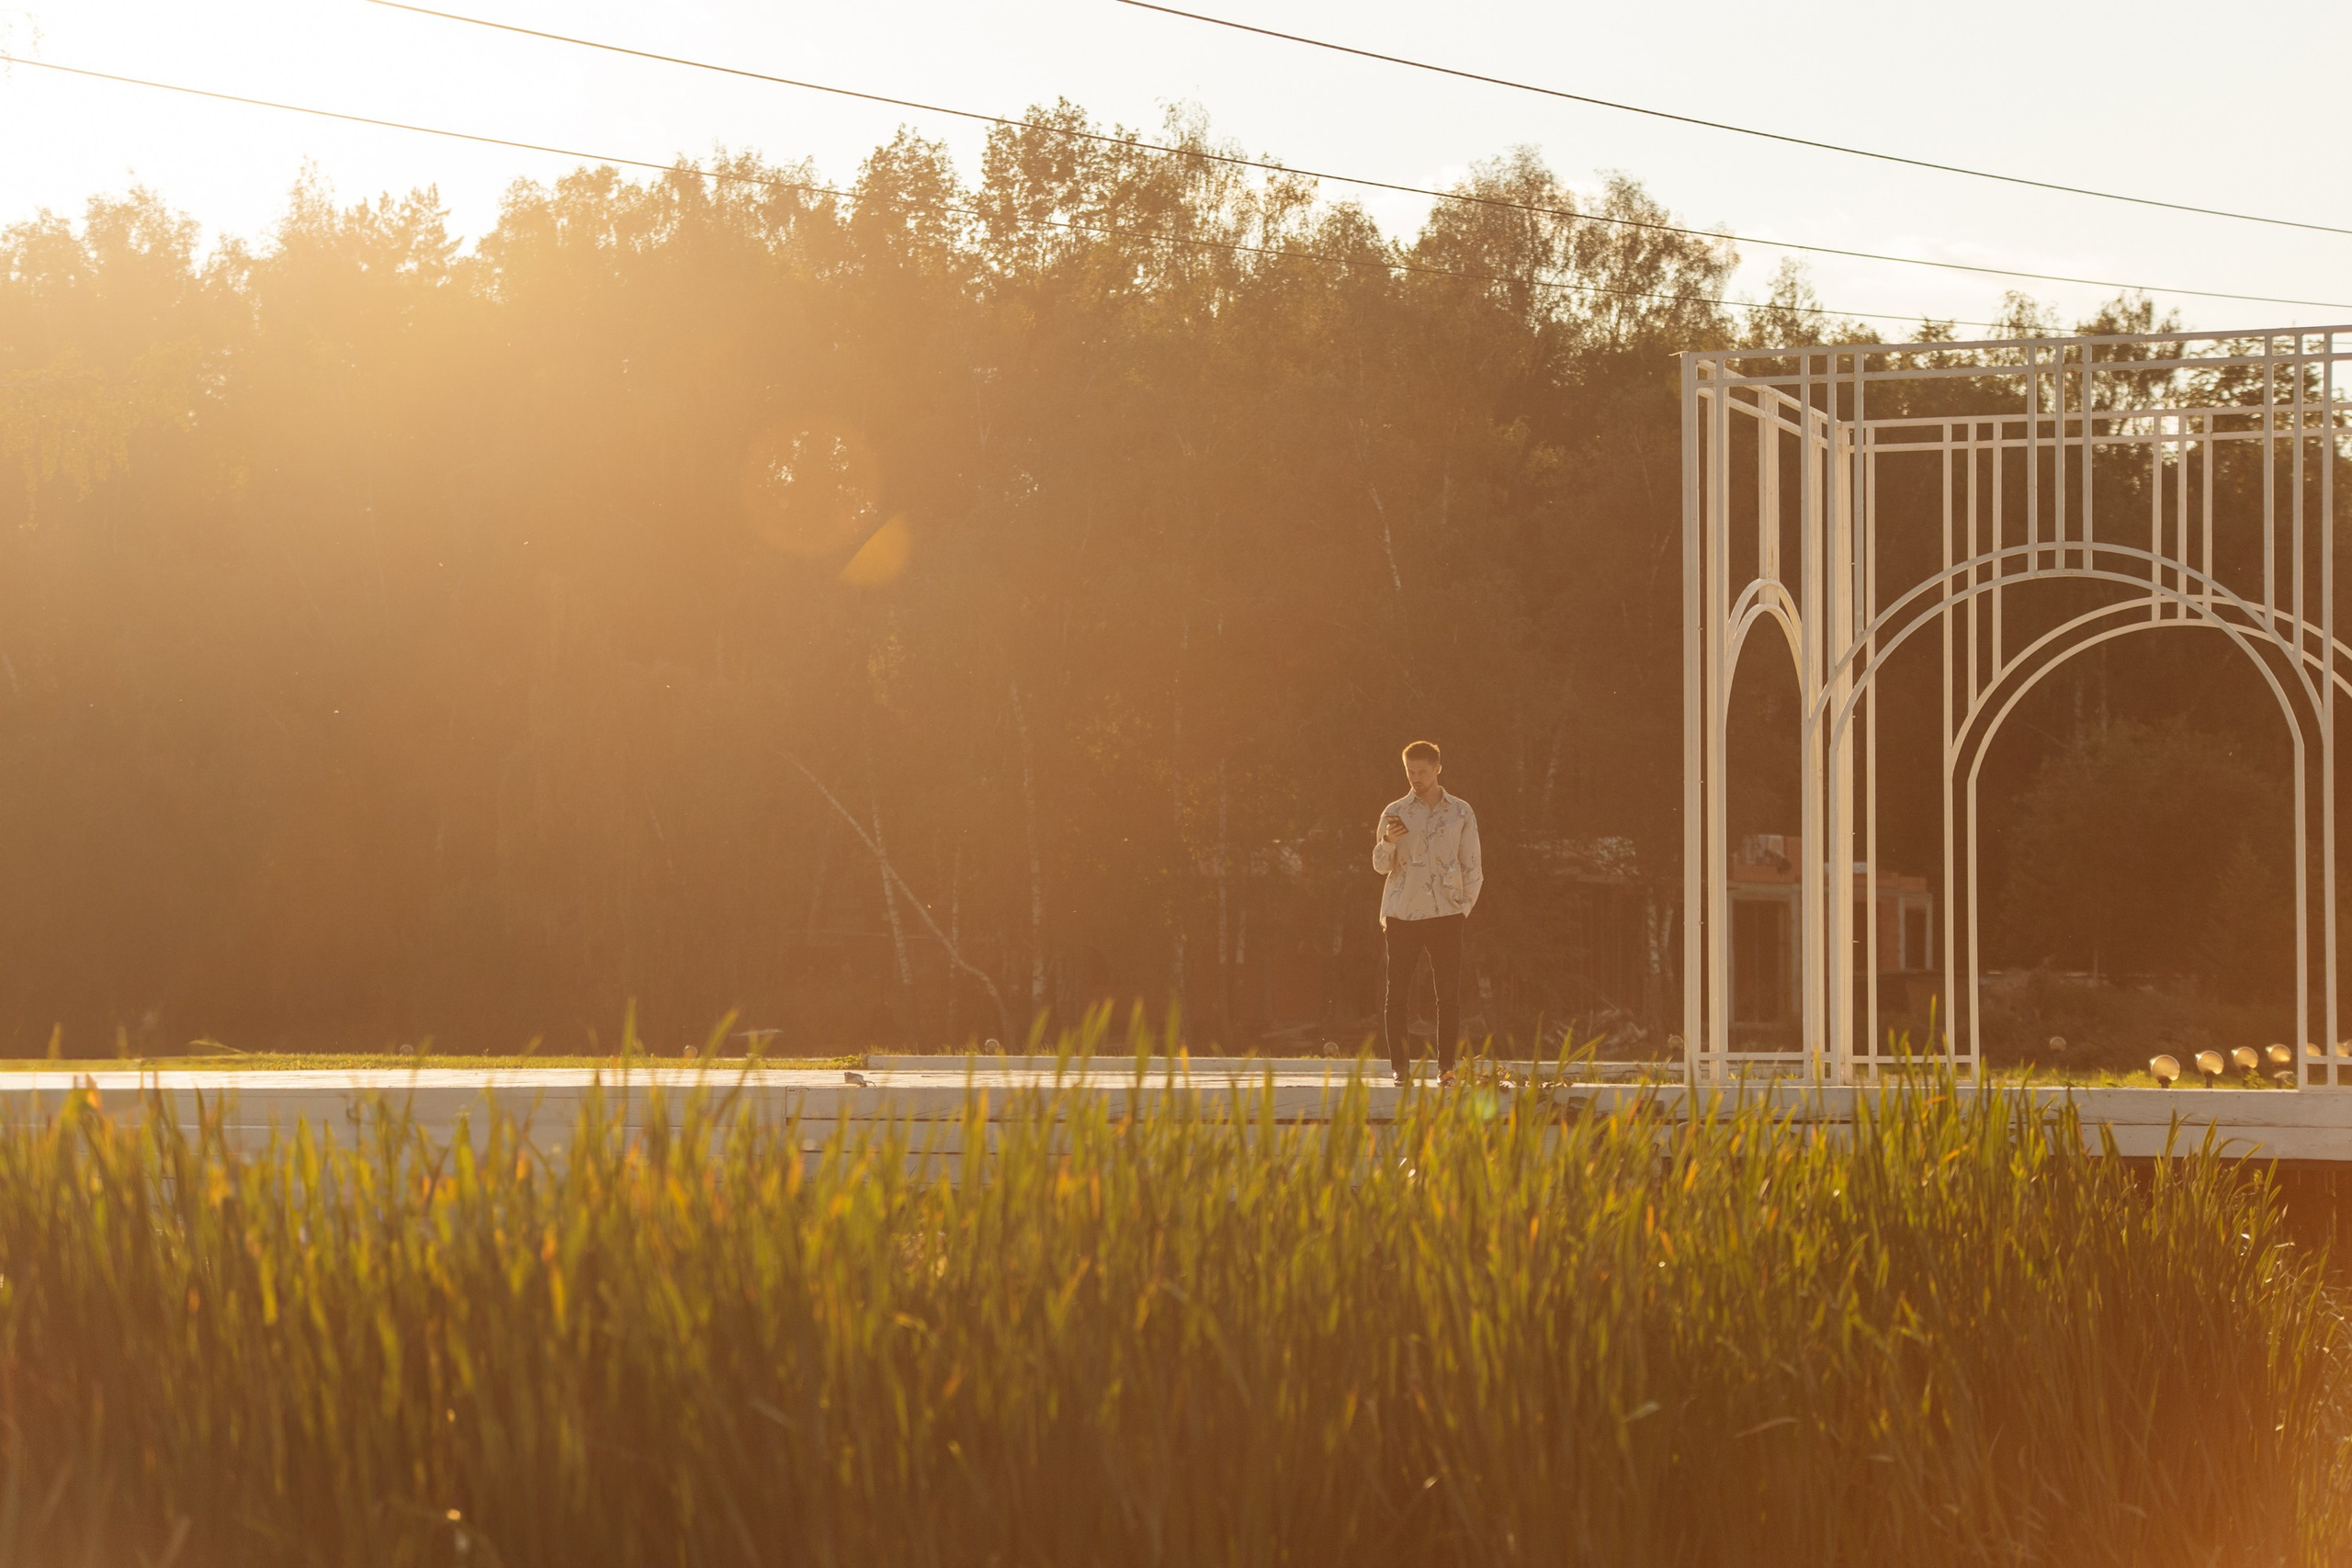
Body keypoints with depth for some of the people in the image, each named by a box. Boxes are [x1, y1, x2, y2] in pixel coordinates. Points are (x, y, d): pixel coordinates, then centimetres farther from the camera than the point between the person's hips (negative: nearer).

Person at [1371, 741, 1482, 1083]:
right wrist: (1388, 842, -14)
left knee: (1449, 993, -3)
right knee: (1395, 994, -3)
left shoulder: (1461, 812, 9)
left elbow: (1472, 865, 11)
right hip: (1402, 913, 0)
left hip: (1445, 914, 0)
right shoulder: (1395, 812, 9)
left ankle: (1446, 1066, 1)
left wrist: (1466, 906, 2)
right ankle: (1399, 1065, 2)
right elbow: (1381, 866, 6)